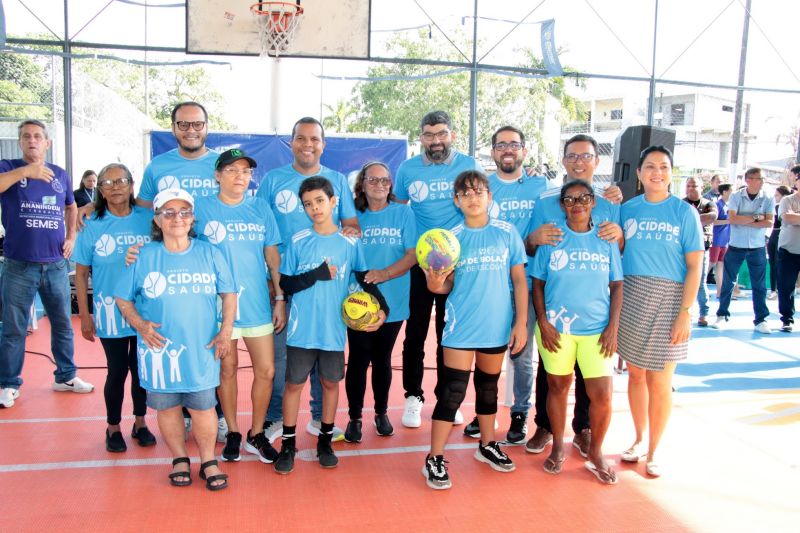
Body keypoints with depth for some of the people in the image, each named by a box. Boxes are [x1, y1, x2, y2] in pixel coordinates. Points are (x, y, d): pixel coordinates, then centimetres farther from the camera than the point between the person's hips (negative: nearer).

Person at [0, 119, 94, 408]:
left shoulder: (60, 174, 10)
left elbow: (71, 206, 25)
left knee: (63, 324, 12)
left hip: (56, 265, 3)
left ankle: (66, 376, 27)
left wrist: (72, 236, 13)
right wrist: (25, 171, -29)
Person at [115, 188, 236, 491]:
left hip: (201, 350, 0)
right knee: (167, 407, 12)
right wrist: (140, 325, -11)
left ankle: (208, 462, 22)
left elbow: (228, 293, 7)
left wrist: (226, 331, -2)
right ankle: (179, 459, 31)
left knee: (203, 406, 5)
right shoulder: (144, 256, -1)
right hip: (159, 349, 0)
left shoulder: (209, 254, 2)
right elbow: (123, 299, 5)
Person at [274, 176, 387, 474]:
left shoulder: (350, 243, -2)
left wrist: (382, 307, -9)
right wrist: (317, 274, -15)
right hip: (301, 329, -1)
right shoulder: (298, 242, -3)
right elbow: (286, 284, -3)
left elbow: (365, 279, 4)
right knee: (294, 384, 7)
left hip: (334, 329, 1)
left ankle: (325, 441, 28)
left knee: (330, 383, 12)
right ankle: (288, 444, 21)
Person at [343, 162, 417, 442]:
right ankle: (354, 417, 19)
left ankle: (381, 413, 31)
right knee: (358, 360, 3)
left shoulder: (402, 213, 1)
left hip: (392, 303, 0)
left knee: (382, 360, 14)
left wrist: (384, 274, -19)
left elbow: (412, 254, -6)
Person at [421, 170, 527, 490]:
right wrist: (435, 284, -24)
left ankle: (487, 445, 36)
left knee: (488, 387, 17)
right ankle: (434, 459, 4)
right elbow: (447, 285, -1)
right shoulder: (452, 237, -2)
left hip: (497, 326, 2)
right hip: (461, 326, -1)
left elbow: (519, 280, 1)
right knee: (452, 391, -5)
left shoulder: (506, 232, -2)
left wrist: (521, 322, -3)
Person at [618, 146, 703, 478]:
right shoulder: (628, 209, 6)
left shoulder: (684, 212, -3)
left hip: (668, 301, -3)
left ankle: (653, 451, 18)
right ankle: (640, 439, 31)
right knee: (635, 373, 12)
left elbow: (694, 266, -5)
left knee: (659, 380, 1)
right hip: (630, 299, 3)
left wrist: (685, 312, -11)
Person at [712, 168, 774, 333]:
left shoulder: (768, 199, 0)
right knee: (728, 282, 6)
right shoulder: (736, 197, -3)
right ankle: (722, 315, 17)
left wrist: (743, 221, -15)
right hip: (736, 246, -1)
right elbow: (732, 219, -15)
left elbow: (769, 222, -11)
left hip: (757, 248, 1)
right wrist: (756, 217, -15)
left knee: (759, 285, 4)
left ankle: (761, 319, 13)